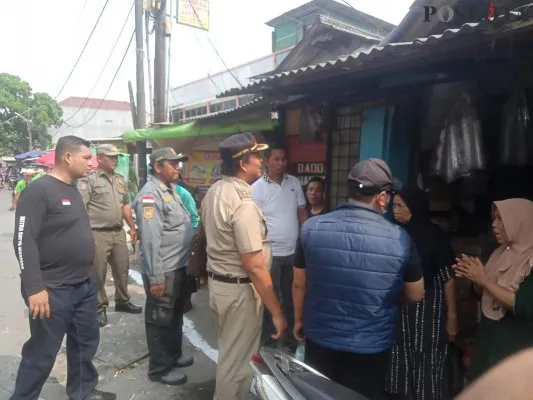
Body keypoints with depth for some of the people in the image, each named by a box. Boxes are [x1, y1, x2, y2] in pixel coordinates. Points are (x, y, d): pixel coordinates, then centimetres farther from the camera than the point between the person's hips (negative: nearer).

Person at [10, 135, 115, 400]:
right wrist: (35, 288, -24)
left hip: (84, 285, 8)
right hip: (52, 290, -8)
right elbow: (24, 241, -20)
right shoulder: (39, 190, -15)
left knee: (86, 342, 18)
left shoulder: (73, 191, 11)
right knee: (42, 353, 6)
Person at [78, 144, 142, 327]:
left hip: (119, 233, 6)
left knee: (122, 269, 15)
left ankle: (122, 301, 32)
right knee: (98, 273, 4)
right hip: (98, 234, -6)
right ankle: (100, 307, 19)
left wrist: (132, 227, 18)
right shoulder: (89, 180, -8)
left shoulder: (121, 180, 14)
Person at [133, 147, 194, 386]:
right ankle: (160, 368, 23)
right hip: (163, 271, -9)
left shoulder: (170, 190, 12)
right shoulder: (151, 194, -19)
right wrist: (155, 277, -24)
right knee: (161, 320, 7)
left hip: (178, 267, 10)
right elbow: (150, 240, -24)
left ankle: (174, 354, 41)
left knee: (176, 316, 23)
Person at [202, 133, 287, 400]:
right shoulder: (243, 205, -26)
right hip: (238, 289, -9)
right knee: (237, 362, 10)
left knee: (228, 353, 27)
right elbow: (255, 267, -26)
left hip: (217, 282, 10)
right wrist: (276, 312, -18)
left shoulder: (213, 192, 4)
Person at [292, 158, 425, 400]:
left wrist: (299, 320, 14)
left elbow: (299, 284, -2)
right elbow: (416, 296, -1)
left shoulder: (312, 227, -12)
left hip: (320, 339, 2)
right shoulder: (399, 239, -16)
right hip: (370, 347, -1)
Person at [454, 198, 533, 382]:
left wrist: (484, 280, -22)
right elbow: (484, 294, 11)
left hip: (516, 348, -7)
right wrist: (474, 278, -8)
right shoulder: (501, 253, 5)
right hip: (487, 339, 7)